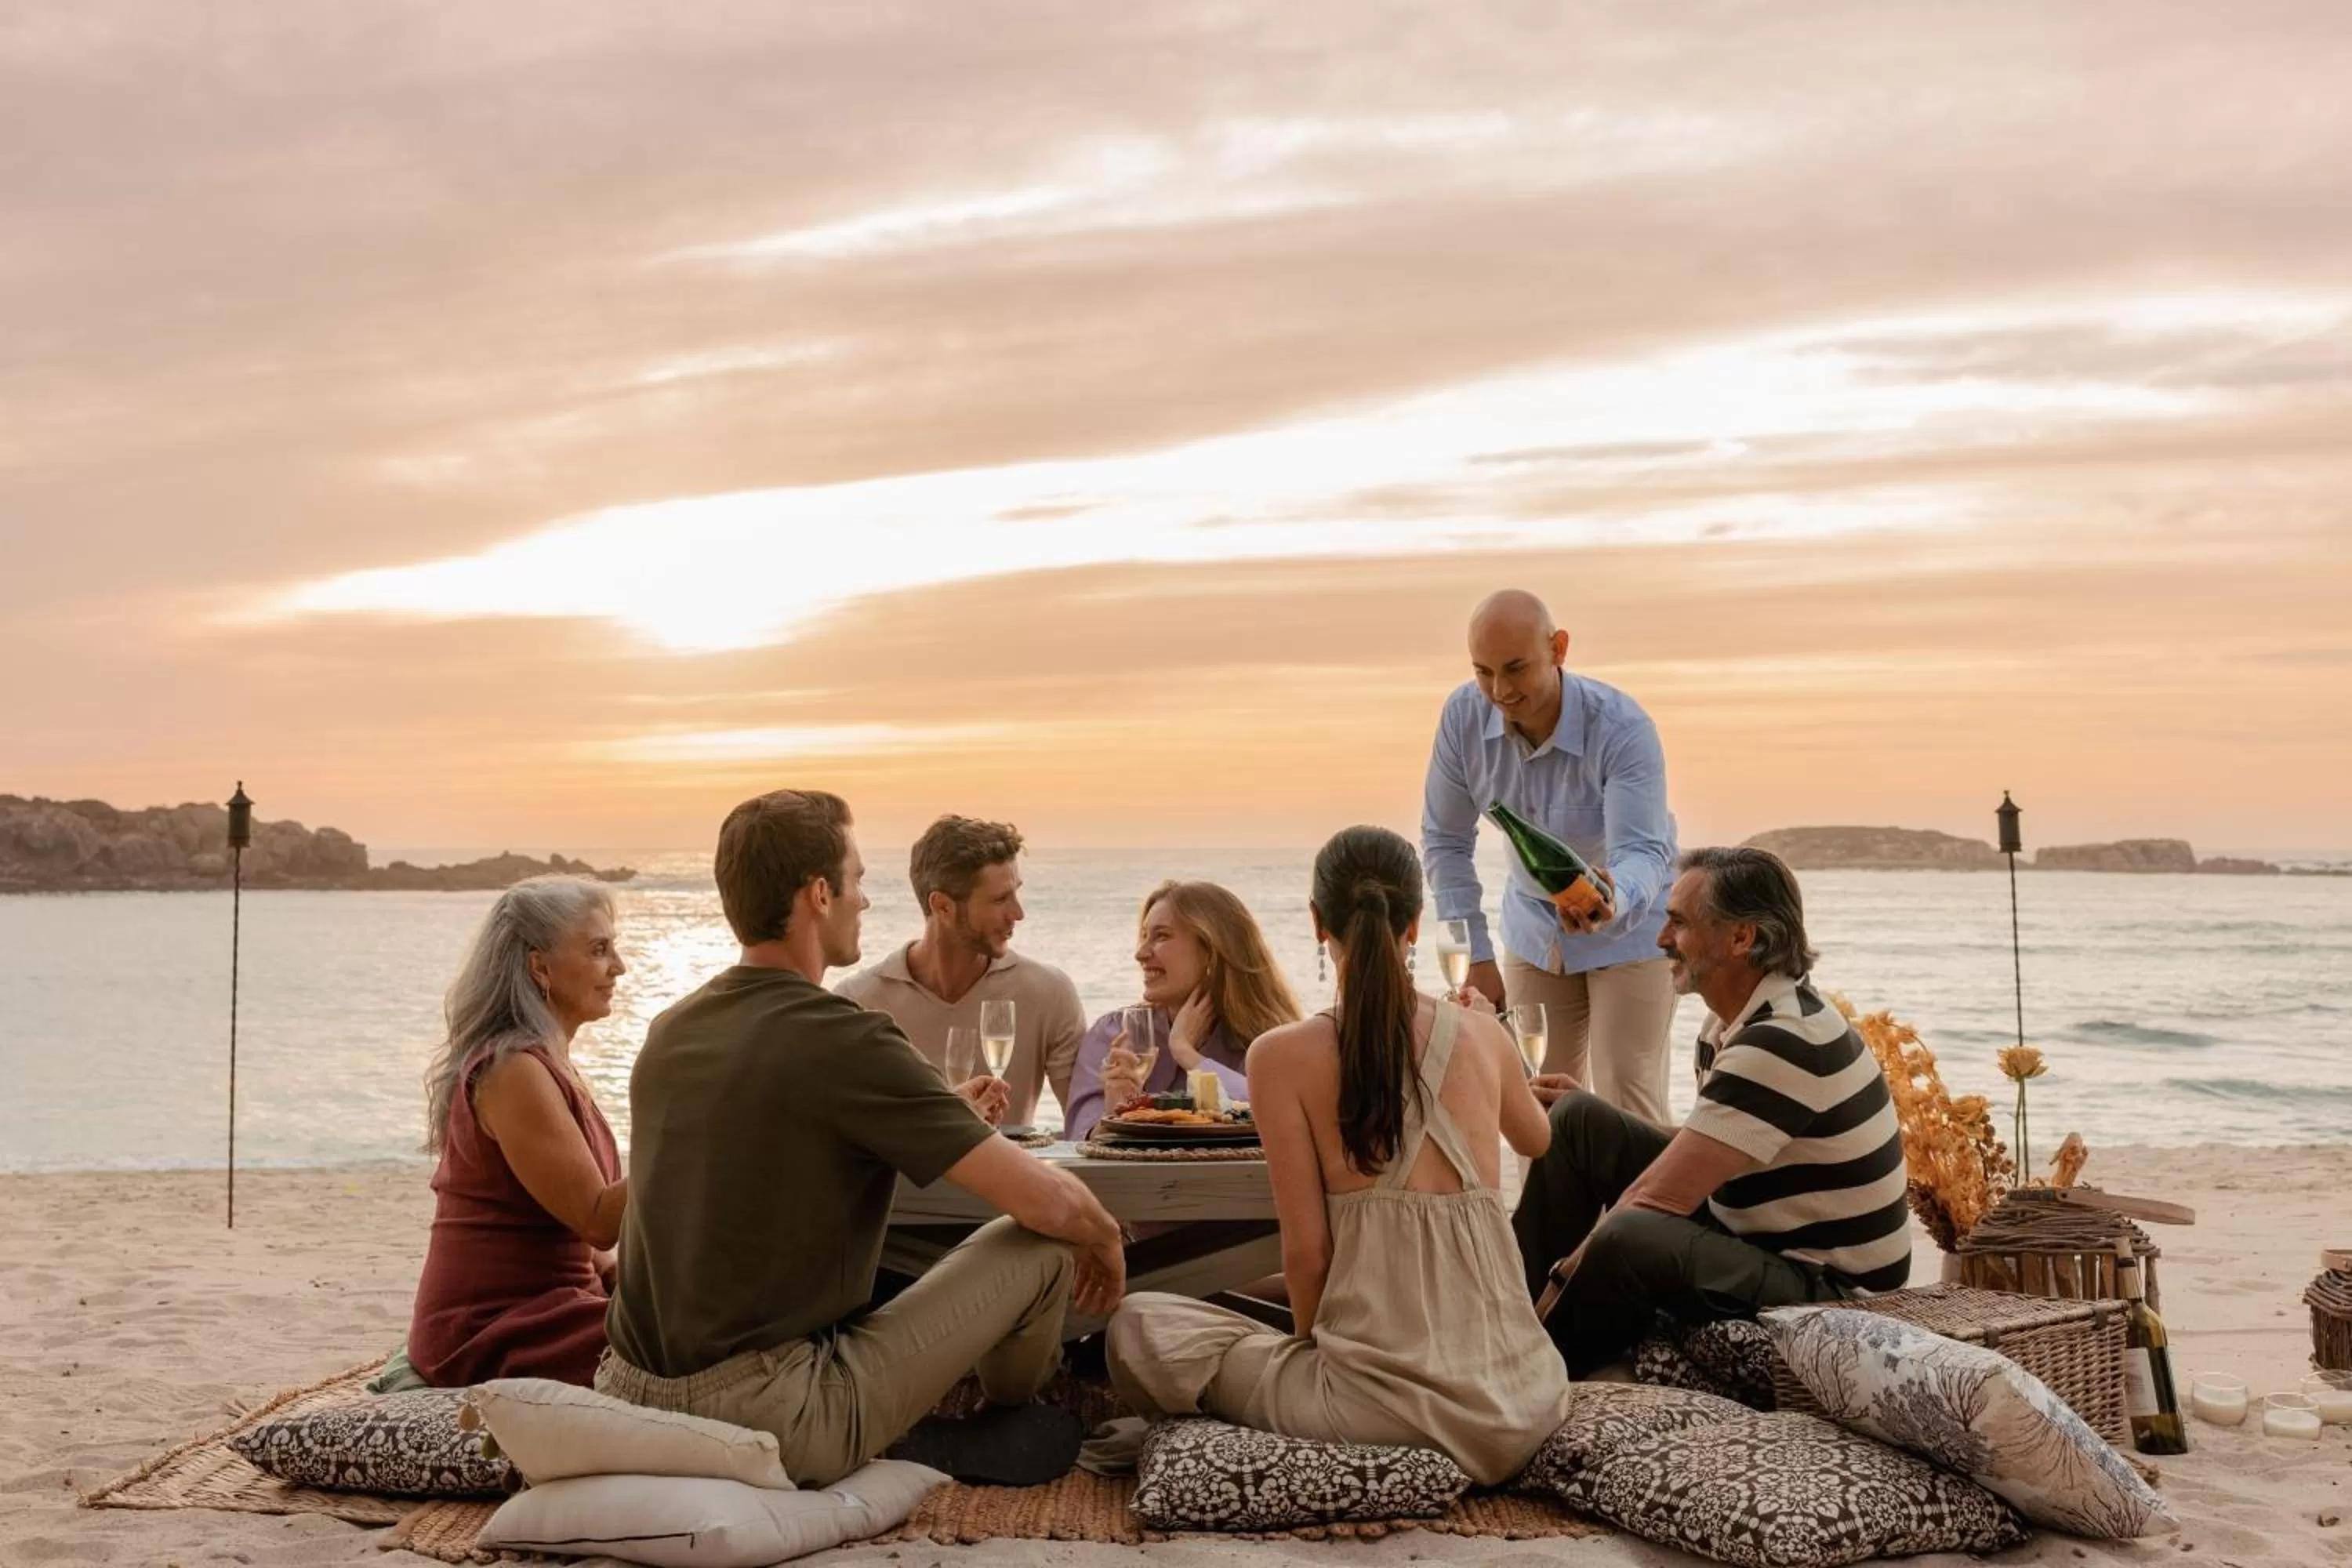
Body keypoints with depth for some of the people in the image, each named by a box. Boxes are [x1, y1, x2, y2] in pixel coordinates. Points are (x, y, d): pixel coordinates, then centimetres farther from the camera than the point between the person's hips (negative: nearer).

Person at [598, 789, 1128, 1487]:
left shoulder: (668, 1032, 7)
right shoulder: (846, 1039, -16)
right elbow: (1048, 1200, -16)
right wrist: (1104, 1234, 8)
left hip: (632, 1404, 8)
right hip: (775, 1428, -8)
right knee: (1039, 1248, 2)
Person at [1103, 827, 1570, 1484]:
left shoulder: (1286, 1055, -8)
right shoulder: (1482, 1033, 4)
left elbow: (1307, 1250, -8)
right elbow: (1537, 1140, 27)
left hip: (1382, 1405, -5)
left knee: (1137, 1325, 12)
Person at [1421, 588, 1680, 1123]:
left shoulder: (1623, 729, -29)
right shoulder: (1463, 715, -17)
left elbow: (1644, 852, -37)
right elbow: (1445, 840, -8)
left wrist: (1611, 901, -61)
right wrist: (1476, 958, -9)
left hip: (1631, 926, -4)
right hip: (1534, 929, 4)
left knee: (1629, 1112, -11)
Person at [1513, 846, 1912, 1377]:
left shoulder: (1784, 1043, -26)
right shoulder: (1738, 1018, 4)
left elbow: (1656, 1199, -27)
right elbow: (1696, 1156, 14)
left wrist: (1568, 1273, -15)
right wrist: (1594, 1116, 5)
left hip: (1826, 1288, -10)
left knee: (1629, 1239, -37)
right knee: (1576, 1119, 5)